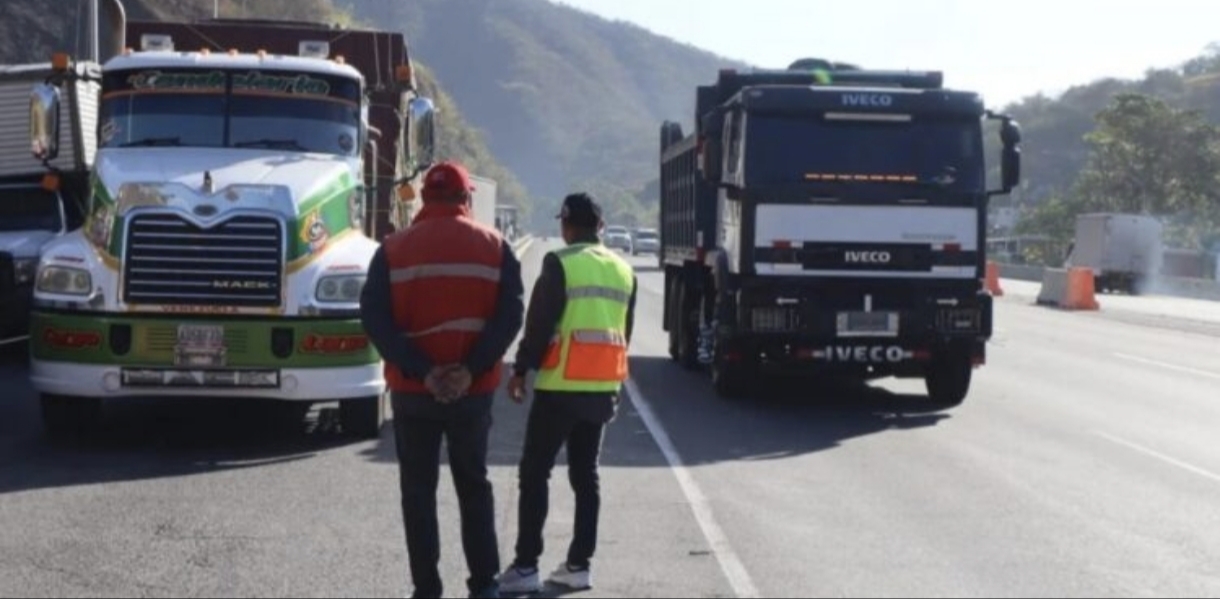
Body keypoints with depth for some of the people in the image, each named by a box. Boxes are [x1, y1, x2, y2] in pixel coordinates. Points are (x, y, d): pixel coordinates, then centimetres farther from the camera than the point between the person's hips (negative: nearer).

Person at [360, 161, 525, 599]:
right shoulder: (494, 248, 2)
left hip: (412, 391, -1)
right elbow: (511, 314, -9)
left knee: (419, 490, 9)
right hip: (475, 390, 1)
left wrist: (421, 371, -14)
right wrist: (472, 368, -15)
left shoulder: (394, 250, 0)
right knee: (474, 485, 16)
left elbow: (375, 318, -9)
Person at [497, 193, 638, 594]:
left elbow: (539, 324, -11)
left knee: (534, 473, 0)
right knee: (586, 475, 12)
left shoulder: (560, 264, -10)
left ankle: (526, 566, -3)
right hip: (604, 388, 6)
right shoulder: (624, 271, 10)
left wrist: (521, 370, -1)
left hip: (561, 386, -6)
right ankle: (580, 565, 13)